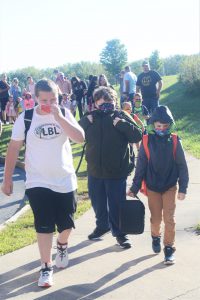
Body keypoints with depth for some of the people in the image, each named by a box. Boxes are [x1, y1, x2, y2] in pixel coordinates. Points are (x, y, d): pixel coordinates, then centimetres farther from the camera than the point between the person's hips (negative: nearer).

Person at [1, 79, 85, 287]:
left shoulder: (65, 114, -4)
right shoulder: (25, 118, -7)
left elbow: (80, 138, -18)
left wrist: (58, 117, -24)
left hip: (65, 180, 2)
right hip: (38, 183, -2)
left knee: (66, 223, 14)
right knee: (44, 226, -3)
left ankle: (62, 246, 45)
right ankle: (46, 268, 10)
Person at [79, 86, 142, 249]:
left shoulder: (121, 117, -8)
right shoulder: (91, 118, 2)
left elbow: (137, 136, -16)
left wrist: (121, 124, -26)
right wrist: (85, 122, -12)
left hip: (117, 172, -4)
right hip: (95, 170, 4)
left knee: (116, 204, 6)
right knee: (98, 202, 19)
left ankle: (119, 232, 21)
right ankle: (102, 226, 40)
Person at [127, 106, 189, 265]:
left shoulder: (174, 141, -9)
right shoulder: (147, 142, -9)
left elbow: (182, 166, -4)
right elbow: (141, 166, -3)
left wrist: (183, 188, -6)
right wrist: (135, 188, -3)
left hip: (170, 187, -1)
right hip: (152, 187, 1)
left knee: (169, 219, -2)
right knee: (156, 218, 13)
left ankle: (169, 248, 10)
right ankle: (156, 237, 41)